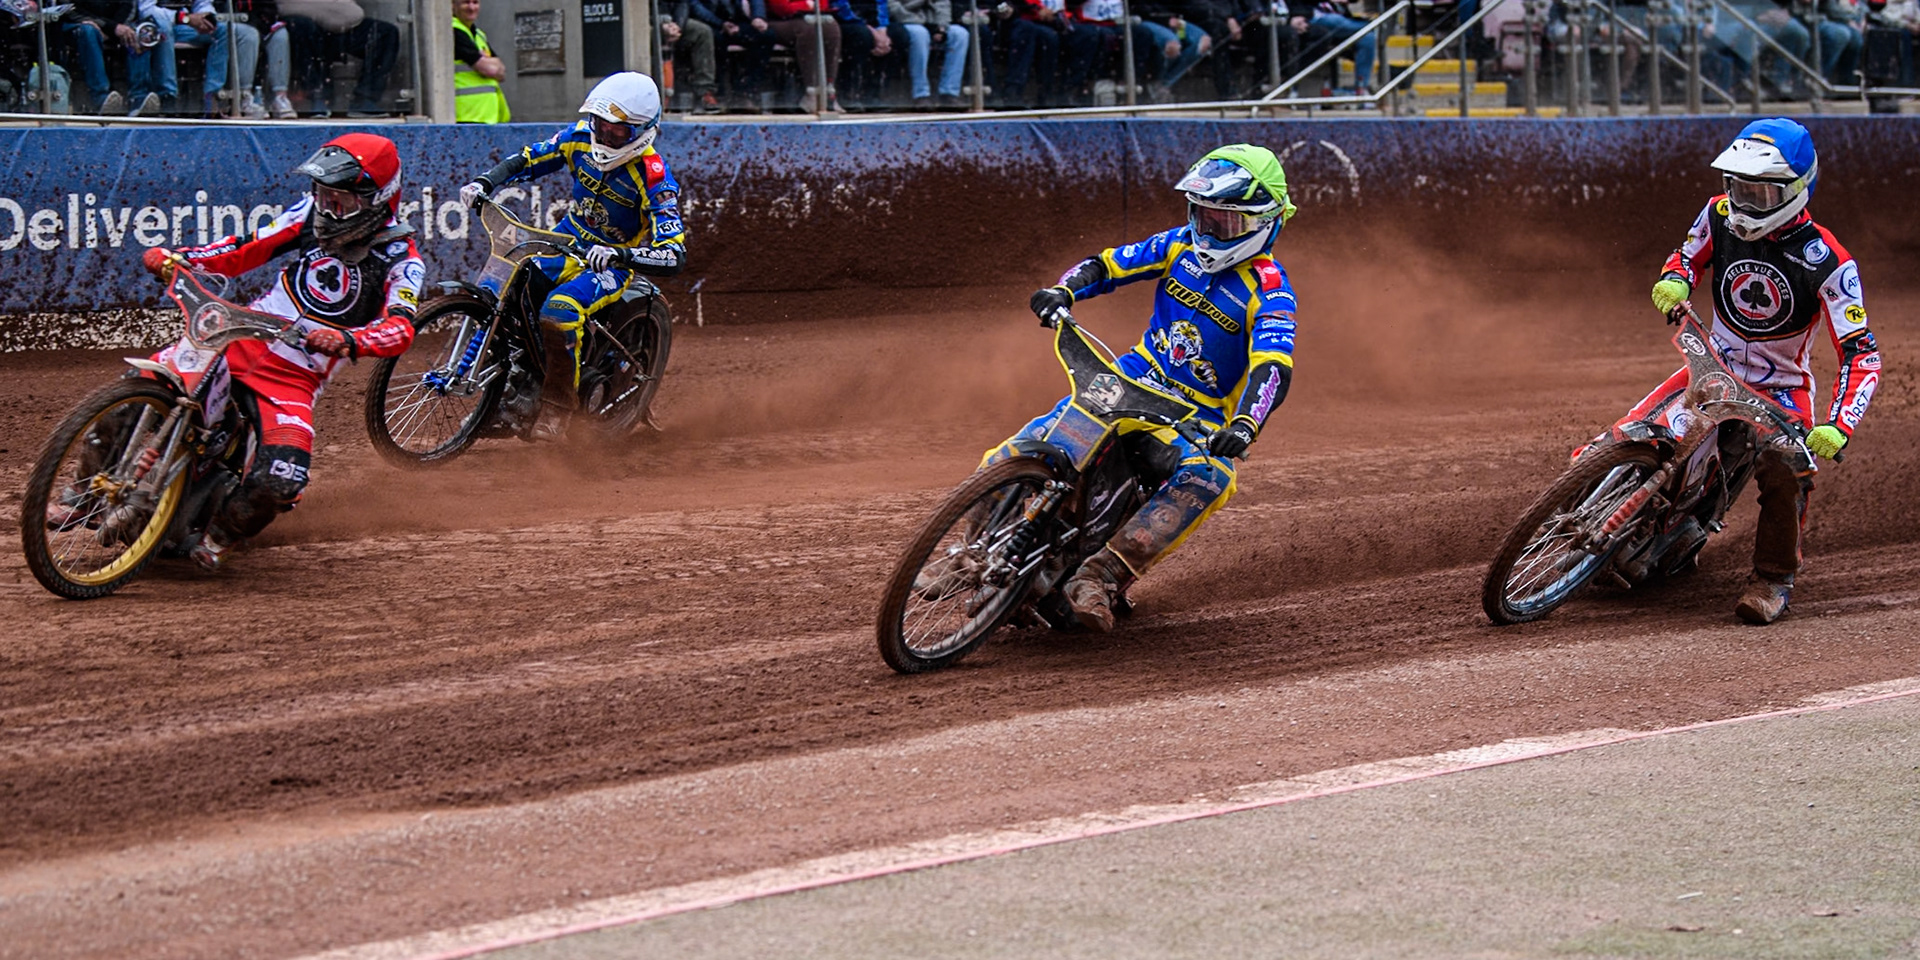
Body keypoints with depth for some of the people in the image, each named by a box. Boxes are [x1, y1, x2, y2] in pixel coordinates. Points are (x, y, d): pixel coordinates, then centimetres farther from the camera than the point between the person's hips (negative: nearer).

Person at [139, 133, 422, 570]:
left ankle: (219, 534, 5)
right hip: (241, 338, 4)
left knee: (281, 478, -26)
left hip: (295, 379, -4)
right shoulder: (311, 213, 4)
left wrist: (347, 340, -46)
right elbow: (246, 251, 8)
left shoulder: (400, 259, -11)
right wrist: (180, 257, -8)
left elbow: (400, 329, -26)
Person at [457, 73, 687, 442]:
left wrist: (618, 255, -48)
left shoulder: (653, 177, -25)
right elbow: (526, 161, 5)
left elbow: (673, 256, -32)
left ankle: (556, 414, -23)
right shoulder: (581, 137, -9)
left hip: (613, 262, -6)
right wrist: (484, 183, -14)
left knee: (560, 312, -34)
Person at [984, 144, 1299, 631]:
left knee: (1207, 479, -36)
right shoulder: (1181, 245, 5)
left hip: (1200, 417, -4)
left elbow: (1273, 368, -26)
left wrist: (1245, 425, -45)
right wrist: (1063, 290, -16)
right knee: (1046, 435, -19)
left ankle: (1099, 576, -42)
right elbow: (1109, 264, 7)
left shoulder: (1269, 291, -12)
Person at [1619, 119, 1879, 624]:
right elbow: (1689, 256, 13)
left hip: (1781, 387, -4)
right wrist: (1675, 280, -14)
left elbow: (1862, 354, -23)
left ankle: (1774, 577, -7)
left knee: (1784, 476, -31)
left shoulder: (1827, 261, -22)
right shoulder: (1721, 215, -9)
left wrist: (1838, 426, -37)